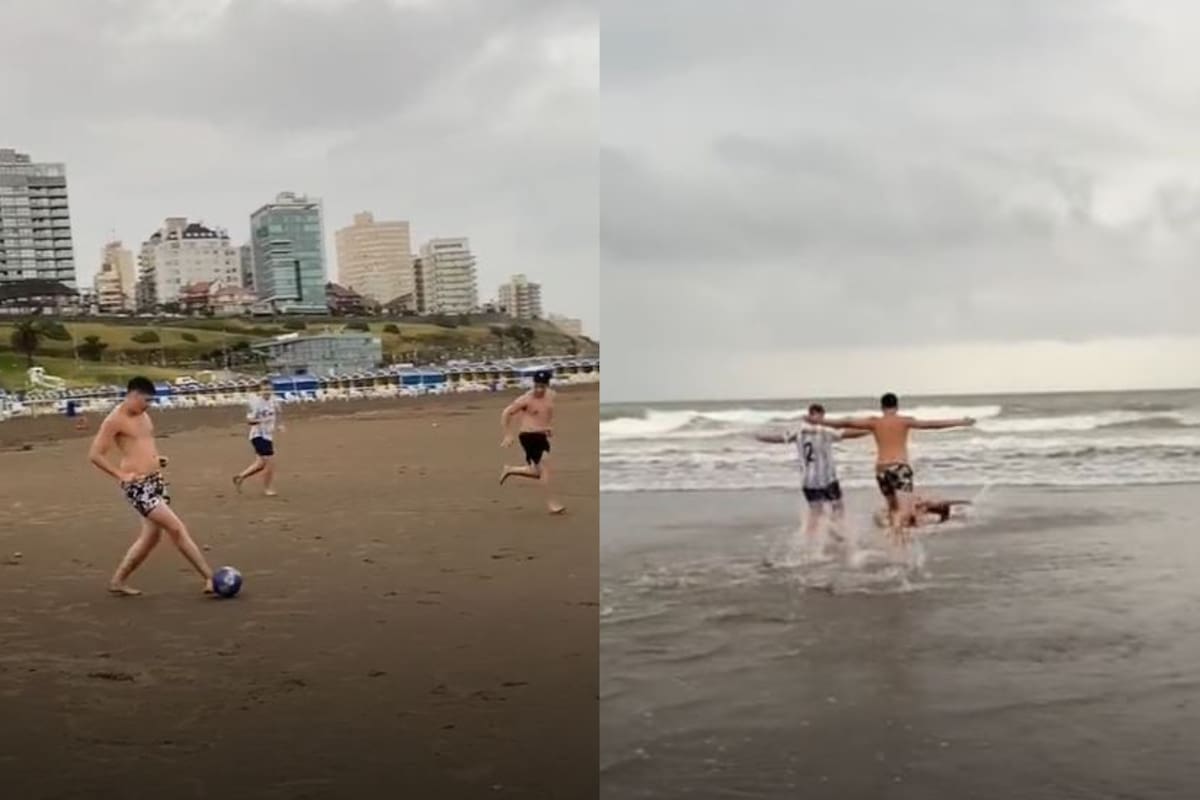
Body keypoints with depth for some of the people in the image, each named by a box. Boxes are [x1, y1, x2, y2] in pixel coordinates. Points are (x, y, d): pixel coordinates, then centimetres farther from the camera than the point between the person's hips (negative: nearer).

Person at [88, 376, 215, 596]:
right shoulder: (115, 420, -11)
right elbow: (94, 454, -13)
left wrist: (156, 458, 11)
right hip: (138, 485, -9)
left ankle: (118, 581, 25)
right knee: (177, 528, -11)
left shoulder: (143, 415, 14)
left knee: (151, 536, 13)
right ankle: (210, 577, -9)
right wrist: (121, 474, -17)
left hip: (156, 480, 9)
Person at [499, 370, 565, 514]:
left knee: (539, 473, 13)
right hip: (529, 436, -8)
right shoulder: (526, 399, -15)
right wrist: (508, 435, -12)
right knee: (544, 467, -13)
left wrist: (550, 425, 11)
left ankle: (510, 471, 33)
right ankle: (551, 503, -3)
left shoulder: (551, 396, 4)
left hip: (542, 437, 8)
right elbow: (506, 413, -9)